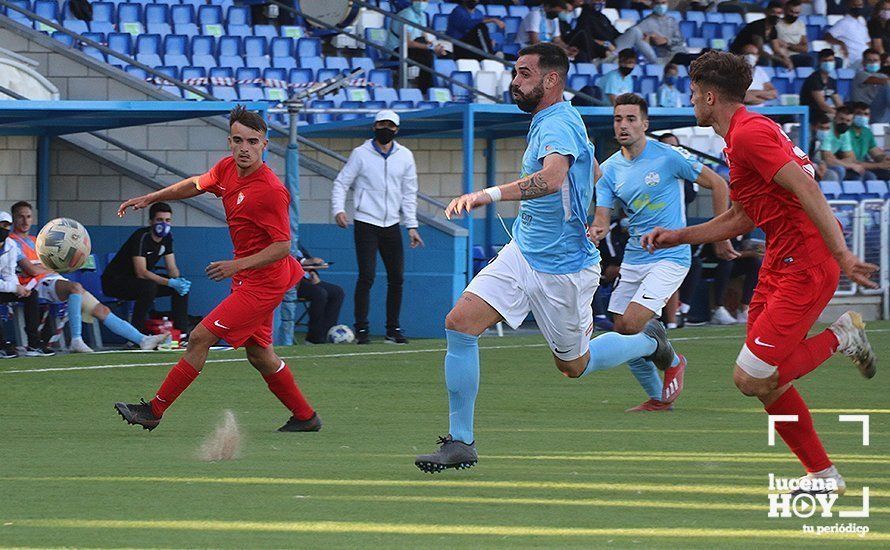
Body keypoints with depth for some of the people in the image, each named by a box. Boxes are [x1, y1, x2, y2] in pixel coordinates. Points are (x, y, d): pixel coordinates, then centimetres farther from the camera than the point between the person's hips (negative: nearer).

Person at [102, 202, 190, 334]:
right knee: (149, 286, -37)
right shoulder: (141, 237, -26)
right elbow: (141, 272, -32)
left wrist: (178, 281, -22)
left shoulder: (166, 237, 0)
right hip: (114, 280, -8)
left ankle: (182, 332, -1)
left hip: (137, 281, 8)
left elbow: (172, 268, 2)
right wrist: (170, 282, -38)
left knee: (183, 286, -4)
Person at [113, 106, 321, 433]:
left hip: (261, 283, -9)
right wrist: (150, 198, 19)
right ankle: (305, 417, 28)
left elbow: (282, 246, -23)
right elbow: (196, 185, 22)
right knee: (258, 354, 16)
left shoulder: (271, 191, -24)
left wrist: (238, 265, -30)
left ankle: (154, 411, -2)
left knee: (200, 338, -9)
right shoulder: (227, 169, 0)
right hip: (249, 280, 9)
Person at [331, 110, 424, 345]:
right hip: (366, 224, -4)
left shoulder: (405, 156, 9)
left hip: (391, 225, 4)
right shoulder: (361, 154, -1)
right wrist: (338, 209, -18)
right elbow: (341, 183, 0)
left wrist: (411, 226, 6)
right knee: (367, 276, -12)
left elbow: (409, 193, 12)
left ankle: (393, 329, 13)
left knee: (397, 278, 3)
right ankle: (362, 329, -7)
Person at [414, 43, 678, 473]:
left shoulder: (558, 125, -22)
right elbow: (595, 174, 24)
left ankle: (649, 341, 38)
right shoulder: (547, 121, 9)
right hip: (521, 255, 9)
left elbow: (552, 179, -44)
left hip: (561, 270, -9)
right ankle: (460, 442, -6)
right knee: (459, 324, -10)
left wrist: (491, 195, -57)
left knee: (574, 365, 10)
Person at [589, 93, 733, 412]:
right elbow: (602, 217, -1)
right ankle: (658, 399, 19)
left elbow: (718, 185, -3)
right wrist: (596, 231, -26)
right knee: (621, 330, 2)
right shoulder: (609, 170, 4)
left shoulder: (669, 157, -10)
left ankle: (672, 360, 10)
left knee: (632, 323, -20)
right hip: (633, 261, 6)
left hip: (670, 257, -6)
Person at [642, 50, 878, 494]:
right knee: (765, 383, 8)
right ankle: (822, 474, 15)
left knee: (751, 380, -13)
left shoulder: (749, 133, -14)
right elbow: (741, 218, 28)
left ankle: (842, 337, 2)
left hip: (804, 269, -10)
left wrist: (841, 254, -31)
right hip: (779, 265, 10)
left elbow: (806, 190, -24)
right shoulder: (742, 135, 19)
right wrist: (679, 237, 26)